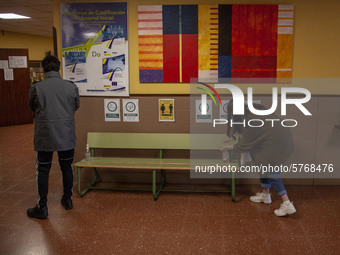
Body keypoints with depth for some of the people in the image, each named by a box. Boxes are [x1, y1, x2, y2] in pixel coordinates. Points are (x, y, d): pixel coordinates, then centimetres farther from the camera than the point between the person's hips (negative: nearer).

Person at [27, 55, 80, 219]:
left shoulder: (36, 88, -12)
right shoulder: (71, 87, -7)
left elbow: (32, 108, 6)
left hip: (44, 136, -2)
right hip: (67, 136, 2)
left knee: (43, 171, 9)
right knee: (67, 168, 17)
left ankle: (42, 208, 17)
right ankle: (68, 200, 32)